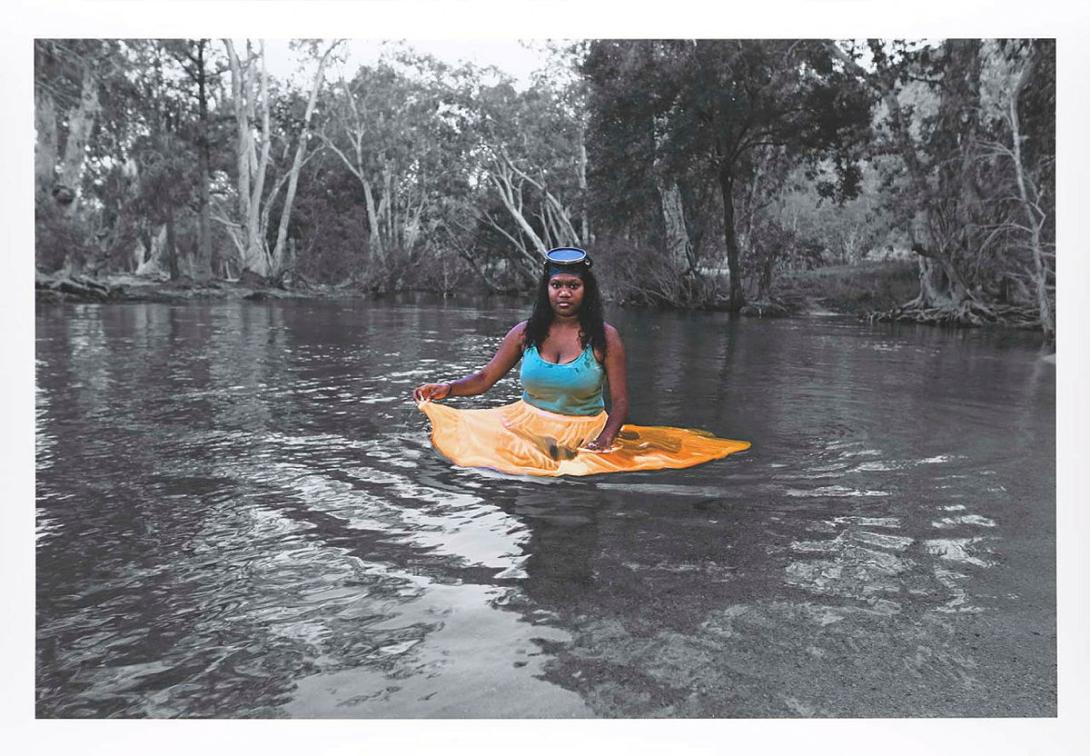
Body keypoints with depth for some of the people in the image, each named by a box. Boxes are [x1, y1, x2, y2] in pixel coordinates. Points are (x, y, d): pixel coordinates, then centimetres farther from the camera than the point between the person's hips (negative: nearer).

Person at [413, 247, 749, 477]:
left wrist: (602, 443, -24)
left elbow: (620, 402, -7)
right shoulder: (526, 333, 2)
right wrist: (447, 388, -15)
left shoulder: (605, 337, -5)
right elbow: (484, 378, 4)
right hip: (527, 425, 1)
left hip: (585, 432, 0)